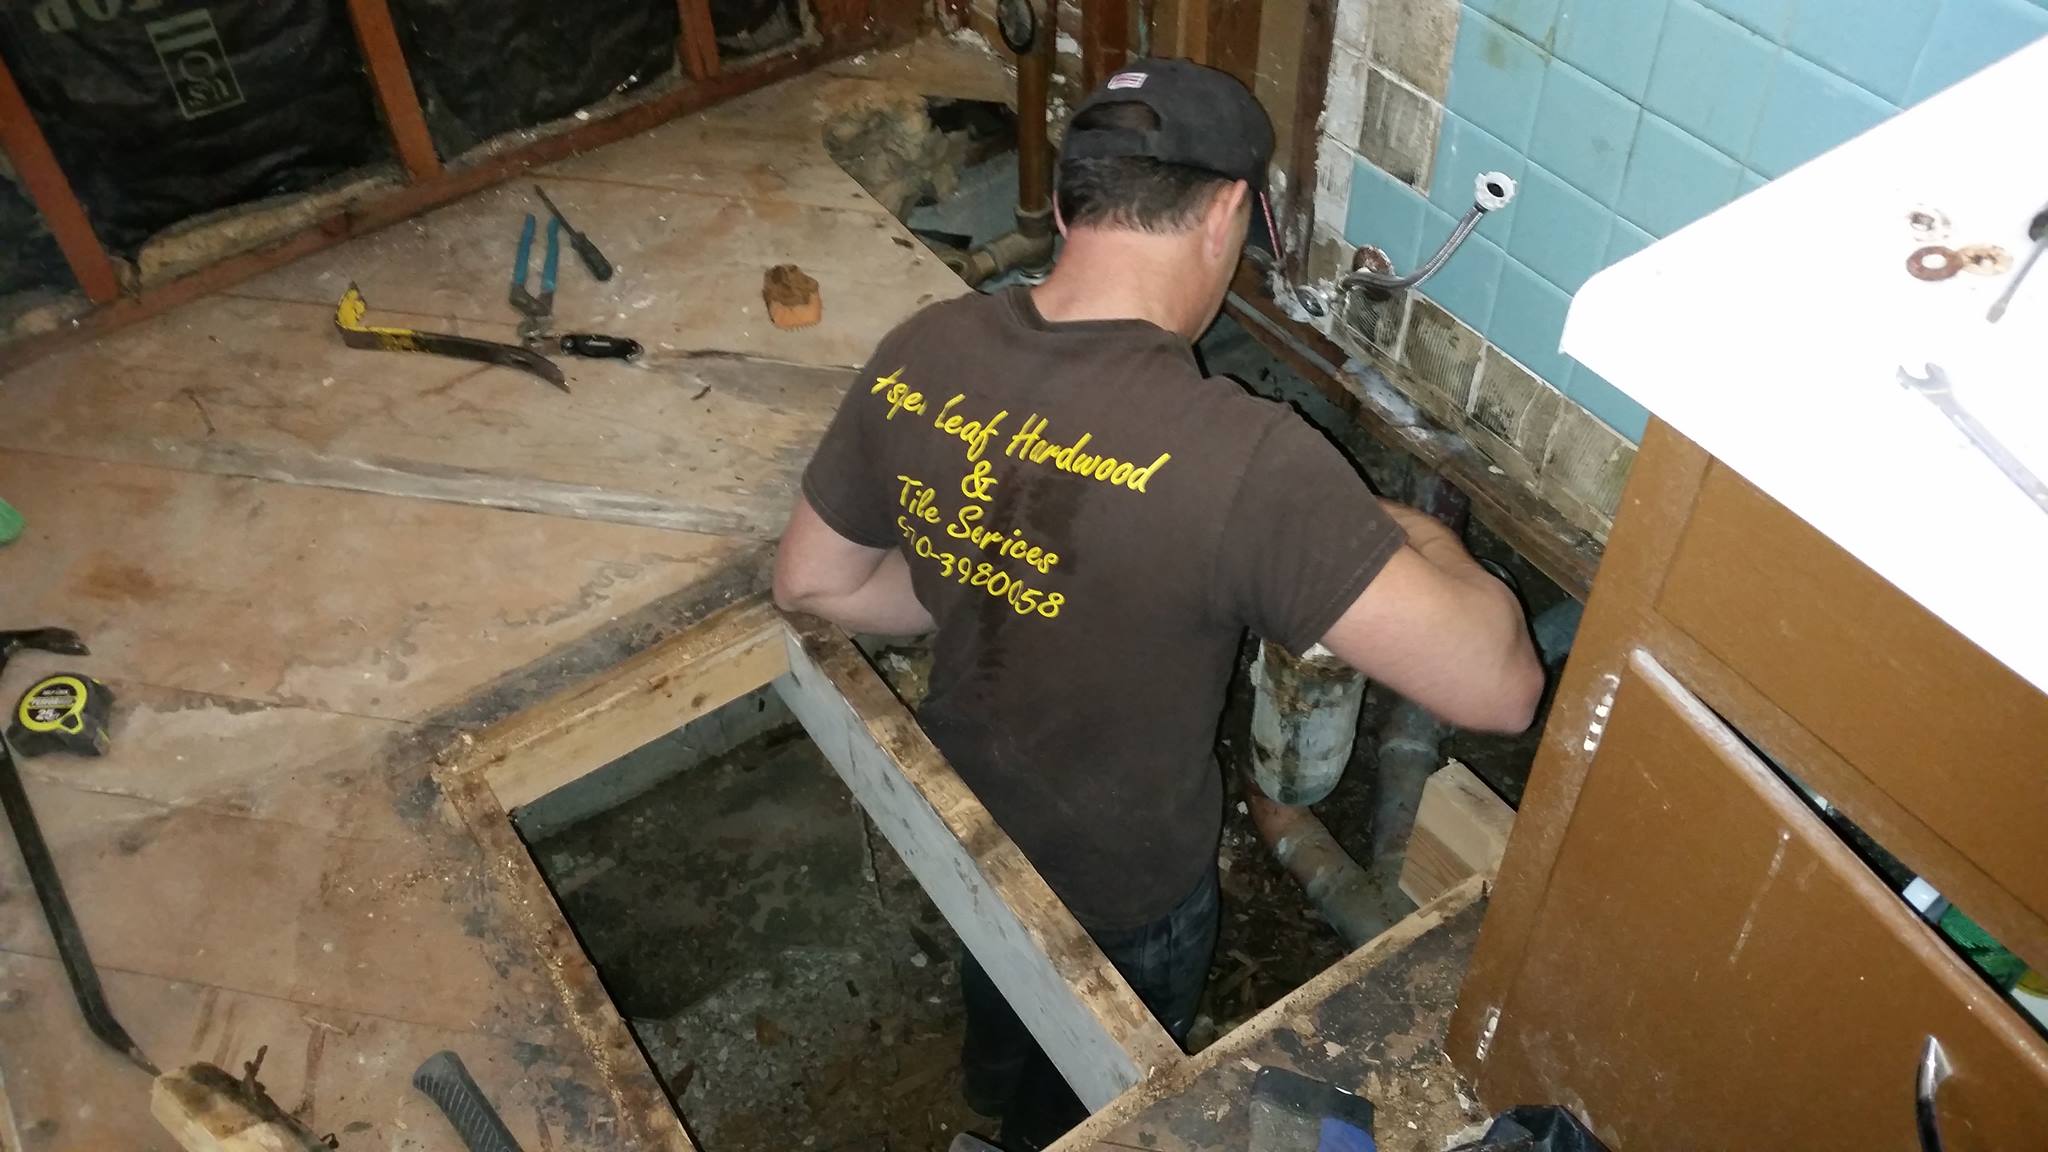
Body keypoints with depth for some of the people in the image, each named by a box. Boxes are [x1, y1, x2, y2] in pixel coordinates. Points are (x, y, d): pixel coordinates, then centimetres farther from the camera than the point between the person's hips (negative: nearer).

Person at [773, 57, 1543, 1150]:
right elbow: (1499, 686, -33)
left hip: (959, 813, 6)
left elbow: (811, 583, -6)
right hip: (1121, 894, -6)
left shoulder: (918, 355, -19)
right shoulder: (1239, 461, -38)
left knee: (997, 982, 39)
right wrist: (1422, 538, -13)